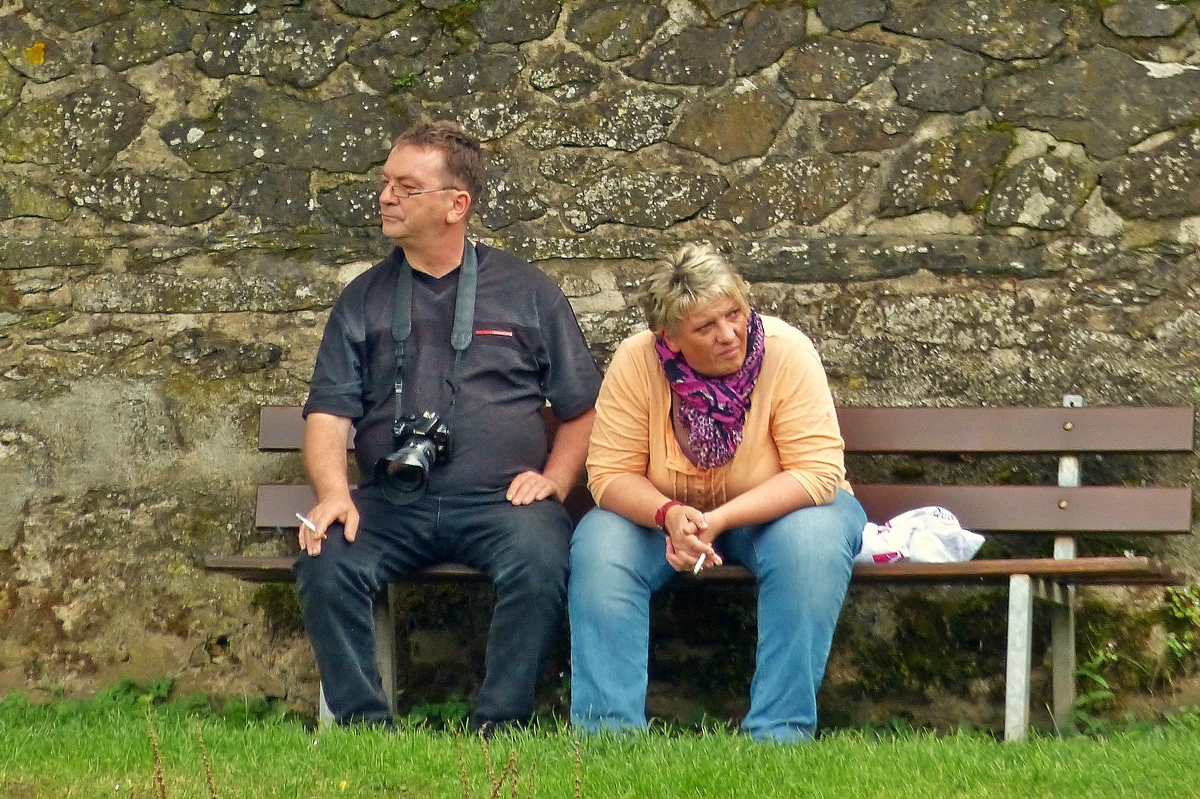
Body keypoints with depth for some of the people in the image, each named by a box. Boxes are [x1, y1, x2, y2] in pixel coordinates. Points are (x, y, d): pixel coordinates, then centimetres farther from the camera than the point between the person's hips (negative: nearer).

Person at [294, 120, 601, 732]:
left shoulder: (526, 293, 13)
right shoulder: (364, 300, 16)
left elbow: (583, 407, 14)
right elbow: (328, 412, 7)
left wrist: (553, 480, -3)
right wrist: (334, 495, -12)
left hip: (499, 500, -2)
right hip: (390, 502, 2)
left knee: (540, 560, -34)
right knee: (325, 559, -29)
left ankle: (499, 727, -24)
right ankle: (363, 723, -18)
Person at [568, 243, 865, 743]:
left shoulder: (787, 352, -23)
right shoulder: (635, 363, -17)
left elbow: (817, 472, -25)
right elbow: (610, 474, -15)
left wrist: (721, 519, -35)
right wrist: (670, 514, -36)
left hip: (774, 512, -2)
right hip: (666, 513, 2)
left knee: (809, 543, -34)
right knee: (599, 547, -25)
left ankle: (780, 732, -29)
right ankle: (607, 731, -23)